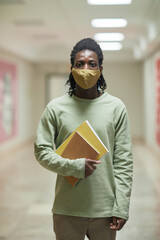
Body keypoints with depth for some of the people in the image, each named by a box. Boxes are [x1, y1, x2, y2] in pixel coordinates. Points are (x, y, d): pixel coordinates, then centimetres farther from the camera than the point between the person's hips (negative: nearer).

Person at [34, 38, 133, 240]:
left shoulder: (116, 107, 0)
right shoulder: (56, 108, -1)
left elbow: (124, 162, -1)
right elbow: (41, 151, -2)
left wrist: (121, 207, -4)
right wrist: (75, 166, -17)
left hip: (105, 208, 0)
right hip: (66, 209, 0)